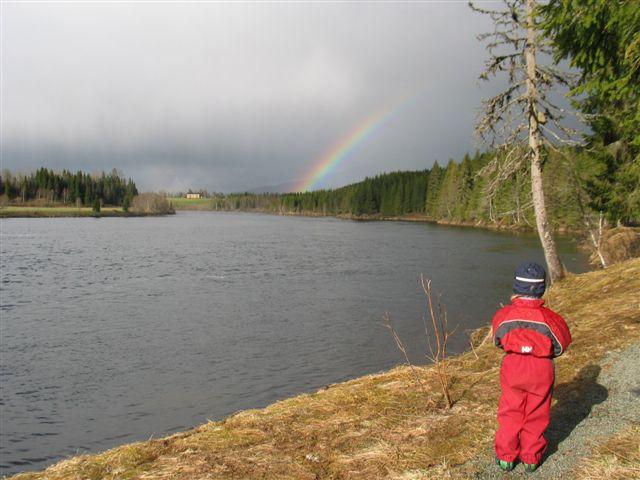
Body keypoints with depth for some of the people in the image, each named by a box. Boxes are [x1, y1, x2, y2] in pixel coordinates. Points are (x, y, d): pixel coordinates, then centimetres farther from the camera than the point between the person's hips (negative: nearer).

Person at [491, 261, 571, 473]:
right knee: (536, 415, 17)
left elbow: (497, 340, 2)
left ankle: (506, 457, 27)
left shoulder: (504, 314, -17)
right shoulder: (549, 318, -21)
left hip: (512, 368, 1)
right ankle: (531, 458, 30)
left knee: (510, 413, 17)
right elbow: (562, 344, -3)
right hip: (542, 371, -1)